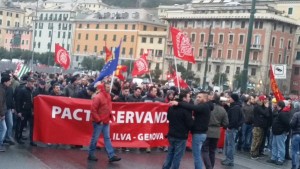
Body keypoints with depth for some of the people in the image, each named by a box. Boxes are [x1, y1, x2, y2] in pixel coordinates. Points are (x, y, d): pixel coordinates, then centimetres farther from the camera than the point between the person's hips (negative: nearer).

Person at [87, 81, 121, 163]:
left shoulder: (108, 96, 10)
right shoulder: (98, 97, -15)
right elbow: (93, 110, -18)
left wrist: (110, 116, 10)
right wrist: (99, 120, -17)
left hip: (106, 122, 8)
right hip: (99, 122, -8)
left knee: (107, 138, 5)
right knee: (95, 138, 2)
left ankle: (111, 156, 2)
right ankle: (91, 155, 15)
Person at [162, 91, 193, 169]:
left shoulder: (171, 107, 5)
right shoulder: (186, 109, -19)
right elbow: (190, 124, -18)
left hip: (171, 134, 7)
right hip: (181, 136, -7)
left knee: (170, 154, 18)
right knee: (177, 157, 2)